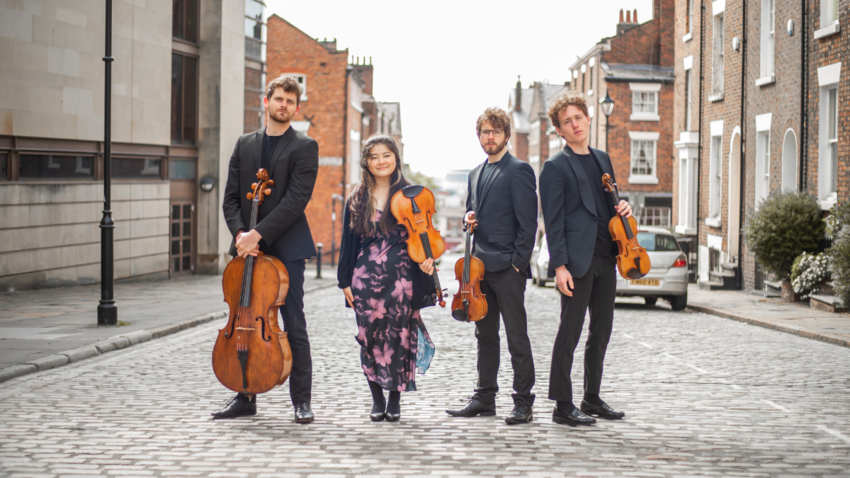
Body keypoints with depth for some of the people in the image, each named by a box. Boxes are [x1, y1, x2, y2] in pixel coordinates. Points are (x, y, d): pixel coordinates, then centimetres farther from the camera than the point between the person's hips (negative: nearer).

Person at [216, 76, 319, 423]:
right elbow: (231, 197, 9)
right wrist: (240, 232, -9)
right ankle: (246, 397, 16)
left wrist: (259, 234, -18)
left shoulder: (304, 148, -1)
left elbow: (296, 200, -12)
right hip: (248, 247, 5)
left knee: (293, 325, -3)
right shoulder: (244, 145, 14)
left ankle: (301, 400, 4)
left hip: (286, 247, -4)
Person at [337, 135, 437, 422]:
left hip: (402, 278, -1)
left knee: (399, 336, -1)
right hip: (366, 278, 2)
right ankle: (377, 399, 13)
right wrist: (345, 281, 6)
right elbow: (349, 242, 10)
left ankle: (395, 399, 12)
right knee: (370, 336, 0)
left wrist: (427, 258, -16)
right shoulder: (357, 200, 9)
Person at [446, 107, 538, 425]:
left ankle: (523, 403, -1)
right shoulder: (476, 174, 17)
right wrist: (469, 218, 4)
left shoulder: (518, 171, -7)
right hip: (480, 266, 8)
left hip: (508, 268, -8)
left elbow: (528, 222, -11)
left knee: (517, 336, -5)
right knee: (485, 335, 12)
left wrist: (517, 262, -15)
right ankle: (484, 398, 19)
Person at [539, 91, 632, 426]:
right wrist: (559, 265, -16)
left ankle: (592, 398, 22)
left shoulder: (602, 159, 17)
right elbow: (553, 221, -9)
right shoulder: (556, 167, -4)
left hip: (605, 258, 7)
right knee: (570, 331, -5)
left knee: (602, 329, 11)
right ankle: (563, 405, 0)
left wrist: (622, 208, 4)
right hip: (578, 260, -7)